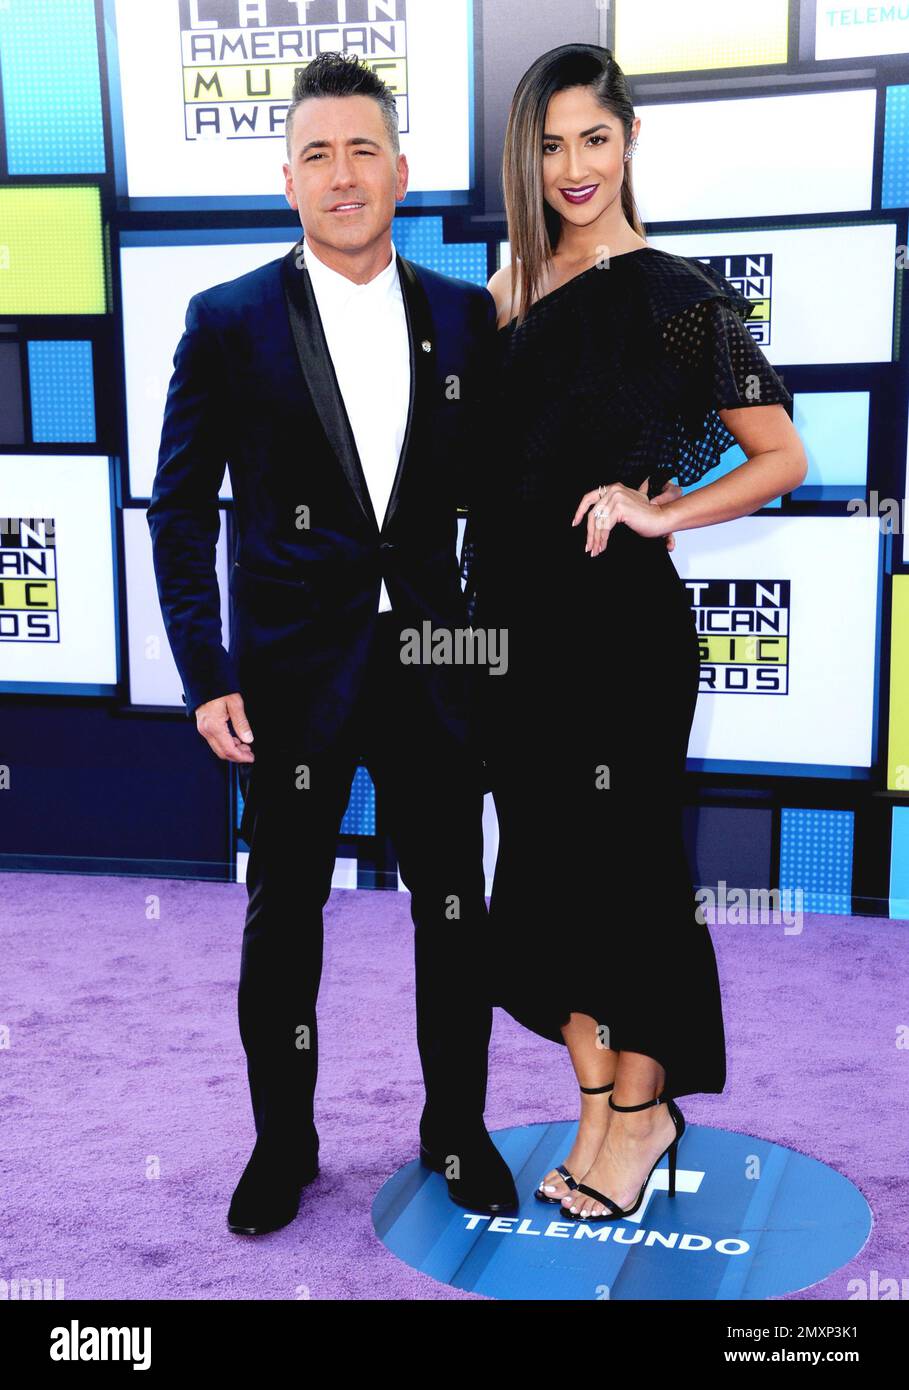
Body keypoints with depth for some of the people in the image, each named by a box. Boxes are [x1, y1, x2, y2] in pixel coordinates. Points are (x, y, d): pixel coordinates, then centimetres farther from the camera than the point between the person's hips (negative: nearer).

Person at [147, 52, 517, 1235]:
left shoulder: (466, 317, 3)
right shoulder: (230, 322, -3)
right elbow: (181, 509, -2)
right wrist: (207, 676, -8)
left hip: (434, 661, 2)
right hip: (293, 671, -2)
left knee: (456, 911, 11)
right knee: (283, 916, 11)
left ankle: (458, 1130, 32)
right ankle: (282, 1145, 30)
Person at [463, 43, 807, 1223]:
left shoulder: (676, 292, -5)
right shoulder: (511, 289, 11)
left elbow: (783, 458, -4)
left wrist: (657, 513, -12)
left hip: (619, 614, -6)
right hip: (513, 614, 6)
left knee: (622, 858, 5)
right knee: (543, 860, 11)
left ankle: (641, 1109, 24)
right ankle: (600, 1104, 27)